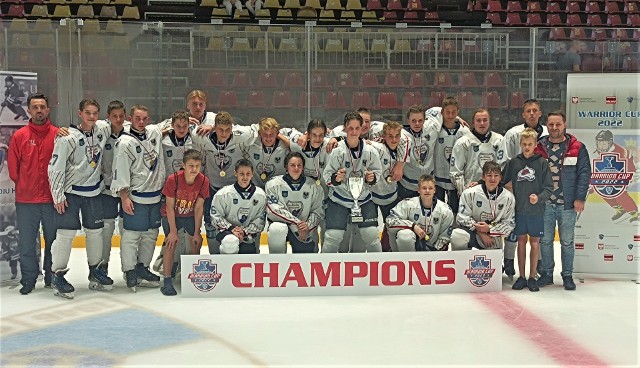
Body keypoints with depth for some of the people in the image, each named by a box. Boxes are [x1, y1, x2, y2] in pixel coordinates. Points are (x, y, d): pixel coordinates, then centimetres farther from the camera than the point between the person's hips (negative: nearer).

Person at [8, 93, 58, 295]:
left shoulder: (58, 135, 0)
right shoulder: (19, 136, 0)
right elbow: (13, 168, 4)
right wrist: (25, 187, 5)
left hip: (52, 198, 0)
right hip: (26, 201, 0)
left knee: (53, 241, 9)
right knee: (26, 243, 6)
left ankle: (52, 277, 22)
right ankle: (28, 279, 18)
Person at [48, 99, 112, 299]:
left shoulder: (103, 129, -1)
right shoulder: (68, 138, -16)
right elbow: (55, 167, -14)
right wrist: (58, 196, -14)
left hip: (94, 191, 6)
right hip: (70, 192, -6)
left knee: (95, 231, 12)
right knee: (66, 233, -7)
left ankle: (95, 270, 27)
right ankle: (57, 275, 4)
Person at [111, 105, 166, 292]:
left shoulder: (155, 131, 6)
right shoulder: (125, 143, -12)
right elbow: (120, 173, -14)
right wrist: (124, 198, -16)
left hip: (155, 195, 7)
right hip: (136, 197, -7)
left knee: (151, 234, 13)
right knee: (132, 234, -4)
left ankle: (142, 268, 24)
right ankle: (129, 272, 5)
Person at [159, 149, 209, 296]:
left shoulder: (203, 181, -19)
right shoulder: (173, 179, -27)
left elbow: (198, 208, -12)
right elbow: (170, 207, -19)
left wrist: (197, 233, -10)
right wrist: (173, 231, -20)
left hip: (190, 216, 3)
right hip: (171, 215, -3)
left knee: (196, 243, 0)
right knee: (171, 243, -18)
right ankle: (167, 282, -17)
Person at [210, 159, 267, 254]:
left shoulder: (260, 195, -4)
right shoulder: (223, 194, -9)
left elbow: (260, 220, -3)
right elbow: (215, 217, -6)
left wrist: (245, 232, -17)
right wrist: (231, 229, -19)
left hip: (248, 236, 3)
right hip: (226, 231, -3)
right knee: (231, 241, -36)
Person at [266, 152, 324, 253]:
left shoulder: (313, 186, -2)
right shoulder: (274, 184, -9)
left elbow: (318, 211, -2)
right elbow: (273, 210, -17)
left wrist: (308, 226, -21)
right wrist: (296, 222, -23)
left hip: (306, 230, 2)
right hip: (281, 222, -1)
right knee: (277, 229, -36)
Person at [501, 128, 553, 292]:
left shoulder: (542, 163, -2)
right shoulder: (513, 162, 4)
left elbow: (548, 187, -3)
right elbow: (502, 181, 11)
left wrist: (539, 197, -19)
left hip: (536, 210, -2)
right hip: (519, 209, 2)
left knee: (534, 242, 6)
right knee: (521, 241, 8)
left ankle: (532, 277, 15)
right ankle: (521, 277, 17)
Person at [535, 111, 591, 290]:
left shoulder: (577, 148, 0)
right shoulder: (539, 147, 5)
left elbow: (584, 173, -3)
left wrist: (580, 198, -9)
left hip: (567, 204, -1)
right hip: (544, 204, 2)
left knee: (567, 241, 7)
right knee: (545, 240, 8)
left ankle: (567, 276, 17)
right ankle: (546, 273, 20)